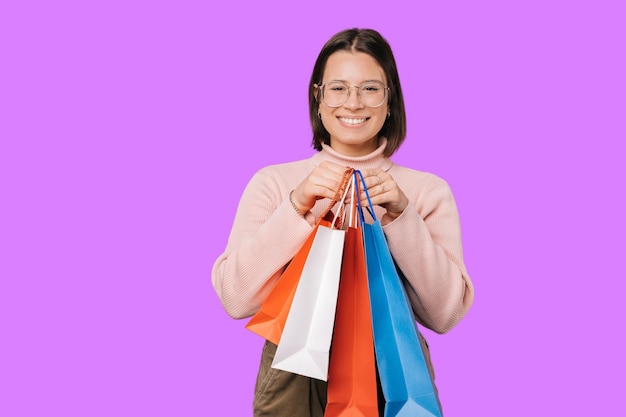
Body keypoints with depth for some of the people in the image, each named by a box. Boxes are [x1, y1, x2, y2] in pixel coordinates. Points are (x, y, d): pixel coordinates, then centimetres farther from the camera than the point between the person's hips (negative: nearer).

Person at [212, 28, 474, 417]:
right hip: (295, 380, 0)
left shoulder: (429, 190, -1)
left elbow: (446, 313, -8)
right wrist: (296, 206, -21)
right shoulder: (272, 182, -2)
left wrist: (402, 216, -19)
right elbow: (235, 298, -11)